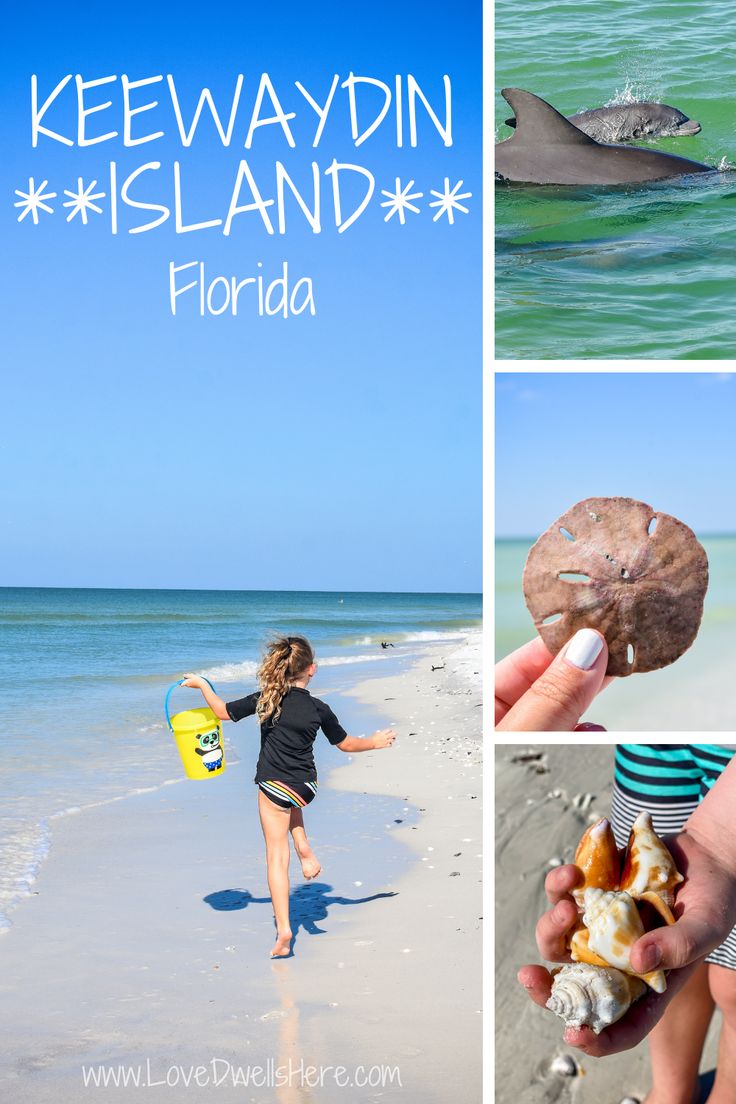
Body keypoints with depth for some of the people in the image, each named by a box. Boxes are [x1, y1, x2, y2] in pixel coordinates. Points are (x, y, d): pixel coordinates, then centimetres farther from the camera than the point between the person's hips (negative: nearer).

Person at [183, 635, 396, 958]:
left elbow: (223, 711, 0)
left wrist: (201, 684, 15)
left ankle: (283, 929, -1)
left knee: (276, 857, 4)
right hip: (307, 788, 2)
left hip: (274, 787, -2)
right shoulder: (319, 709, -7)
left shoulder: (265, 700, -10)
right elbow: (345, 743, 6)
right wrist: (375, 742, 24)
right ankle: (305, 851, 21)